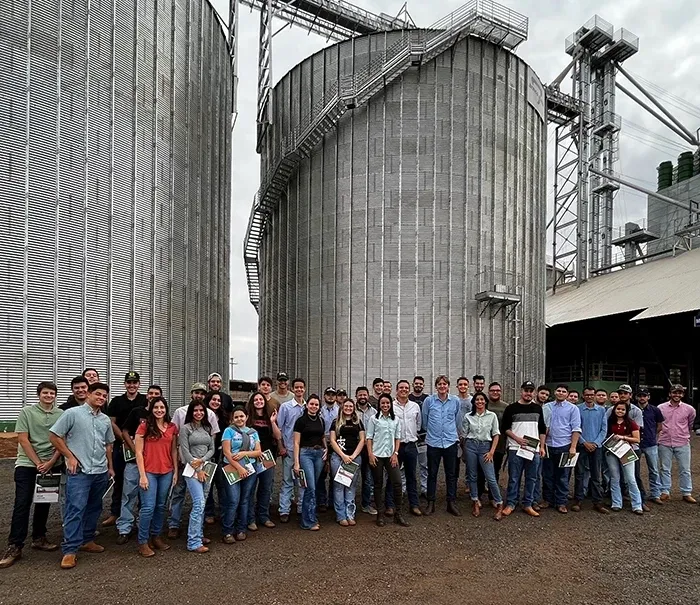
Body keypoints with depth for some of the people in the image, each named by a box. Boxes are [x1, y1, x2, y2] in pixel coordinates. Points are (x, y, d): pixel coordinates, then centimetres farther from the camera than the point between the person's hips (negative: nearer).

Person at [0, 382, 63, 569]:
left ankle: (38, 538, 24)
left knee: (44, 503, 10)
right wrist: (38, 463, -10)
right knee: (22, 504, -4)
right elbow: (23, 440, -6)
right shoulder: (26, 412, -3)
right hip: (27, 465, -2)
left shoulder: (61, 415, 1)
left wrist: (51, 462, -9)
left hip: (51, 466, 2)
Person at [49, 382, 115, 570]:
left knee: (94, 508, 14)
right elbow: (54, 436, -6)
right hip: (79, 471, -6)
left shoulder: (106, 419, 11)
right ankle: (70, 550, -1)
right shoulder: (72, 413, -6)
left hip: (100, 471, 6)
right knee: (75, 509, -7)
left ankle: (87, 540, 27)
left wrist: (110, 466, 19)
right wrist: (70, 457, -8)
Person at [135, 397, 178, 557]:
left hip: (166, 472, 4)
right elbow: (139, 452, -7)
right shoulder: (144, 426, -6)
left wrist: (176, 471, 7)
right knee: (148, 507, -3)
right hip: (149, 472, -4)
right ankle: (143, 542, 11)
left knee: (161, 506, 13)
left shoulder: (172, 428, 6)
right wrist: (142, 475, -11)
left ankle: (156, 536, 28)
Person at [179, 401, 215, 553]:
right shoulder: (185, 428, -4)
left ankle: (199, 535, 20)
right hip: (192, 469, -6)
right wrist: (198, 470, -11)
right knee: (199, 503, -14)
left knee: (202, 503, 9)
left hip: (206, 467, 6)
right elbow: (185, 451, -8)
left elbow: (212, 449, 10)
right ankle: (193, 543, -10)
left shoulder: (208, 428, 12)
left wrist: (202, 460, -10)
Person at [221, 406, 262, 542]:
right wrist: (239, 468, -14)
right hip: (233, 470, -4)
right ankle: (227, 532, 4)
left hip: (250, 470, 4)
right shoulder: (229, 431, -1)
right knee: (234, 501, -9)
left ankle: (241, 530, 20)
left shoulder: (253, 432, 10)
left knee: (245, 500, 8)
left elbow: (258, 452, 6)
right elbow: (227, 453, -8)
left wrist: (244, 453, -11)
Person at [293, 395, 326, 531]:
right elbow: (296, 443, -6)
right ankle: (310, 521, -1)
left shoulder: (321, 420, 11)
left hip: (319, 454, 5)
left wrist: (326, 449, 4)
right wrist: (296, 462, -11)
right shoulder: (301, 420, -5)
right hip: (305, 453, -5)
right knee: (311, 487, -10)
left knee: (312, 487, 10)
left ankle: (306, 518, 21)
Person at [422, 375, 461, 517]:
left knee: (451, 474, 8)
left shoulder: (455, 401, 1)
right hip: (433, 442, -1)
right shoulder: (429, 401, -4)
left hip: (451, 442, 1)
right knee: (432, 474, 7)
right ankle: (430, 503, 18)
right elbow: (424, 420, 8)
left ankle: (451, 503, 20)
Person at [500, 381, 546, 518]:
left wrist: (542, 447, 7)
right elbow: (504, 428, -1)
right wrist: (517, 438, -13)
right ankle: (510, 504, 10)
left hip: (534, 450, 4)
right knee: (514, 478, 0)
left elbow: (542, 429, 15)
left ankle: (528, 504, 19)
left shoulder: (538, 409, 11)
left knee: (531, 478, 8)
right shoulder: (512, 408, -1)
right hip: (515, 449, -3)